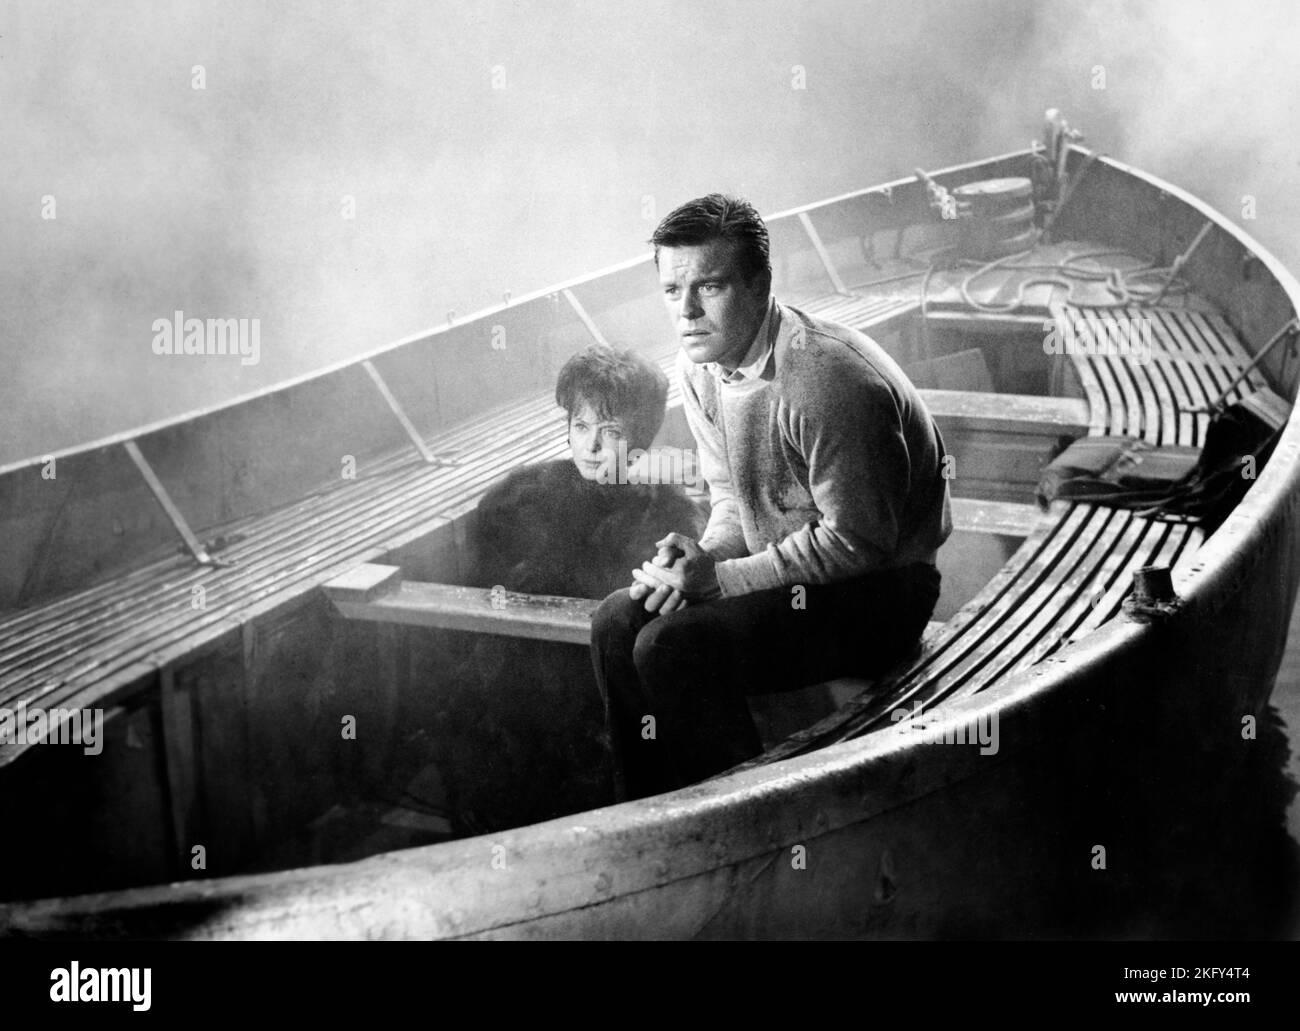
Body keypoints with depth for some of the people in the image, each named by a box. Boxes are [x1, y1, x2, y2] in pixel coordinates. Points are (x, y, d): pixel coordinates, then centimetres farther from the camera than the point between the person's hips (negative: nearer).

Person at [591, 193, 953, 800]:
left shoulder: (826, 381, -27)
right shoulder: (700, 366, 2)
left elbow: (857, 541, -24)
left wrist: (720, 579, -22)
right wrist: (701, 554, -11)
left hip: (877, 596, -9)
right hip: (787, 567, 9)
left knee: (670, 648, -24)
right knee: (617, 623, -6)